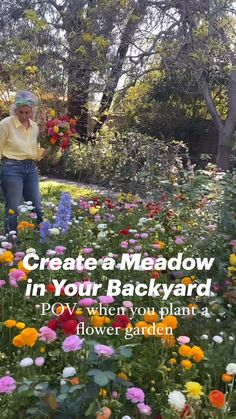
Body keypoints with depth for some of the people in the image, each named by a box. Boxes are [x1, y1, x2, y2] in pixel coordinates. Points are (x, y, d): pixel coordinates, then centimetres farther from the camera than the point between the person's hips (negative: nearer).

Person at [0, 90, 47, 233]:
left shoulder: (35, 126, 8)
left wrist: (45, 150, -2)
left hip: (31, 168, 5)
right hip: (12, 168, -5)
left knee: (37, 207, 10)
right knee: (13, 210, 0)